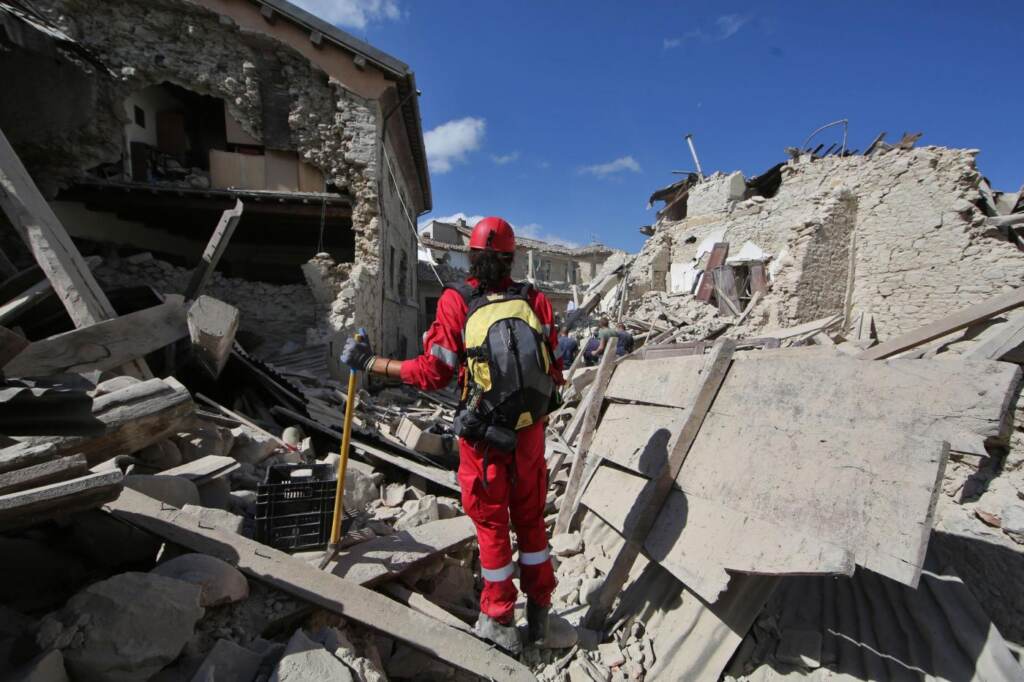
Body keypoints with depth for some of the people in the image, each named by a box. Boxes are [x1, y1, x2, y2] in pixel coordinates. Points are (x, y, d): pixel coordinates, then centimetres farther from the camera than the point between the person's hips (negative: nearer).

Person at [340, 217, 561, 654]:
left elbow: (433, 372, -12)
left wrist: (368, 362, -3)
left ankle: (499, 621, 29)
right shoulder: (536, 300, -3)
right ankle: (539, 613, 36)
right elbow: (552, 372, -2)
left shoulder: (456, 301, -11)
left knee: (492, 524, 14)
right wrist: (558, 376, 22)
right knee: (530, 518, 20)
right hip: (530, 429, 3)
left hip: (483, 433, -2)